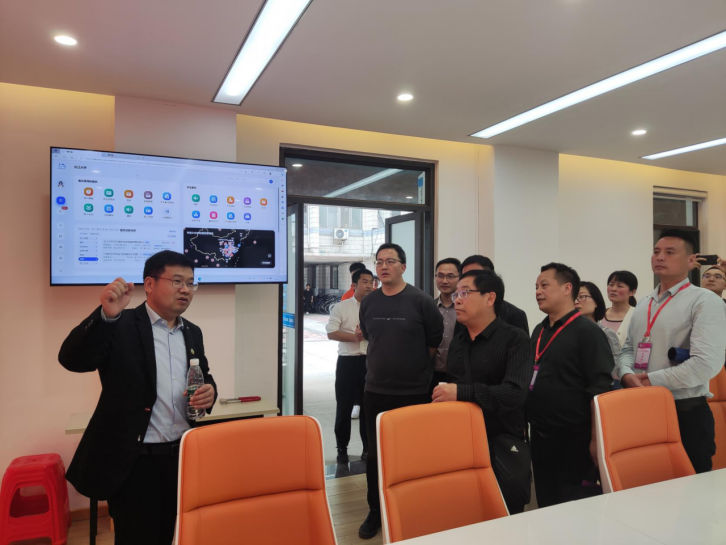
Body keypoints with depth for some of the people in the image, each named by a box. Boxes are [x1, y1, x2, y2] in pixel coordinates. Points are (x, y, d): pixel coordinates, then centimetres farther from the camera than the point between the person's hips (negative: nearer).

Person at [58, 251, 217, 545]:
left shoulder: (193, 332, 9)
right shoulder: (120, 326, -9)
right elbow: (72, 359, -22)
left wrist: (209, 391, -7)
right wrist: (106, 315, -38)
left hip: (182, 457, 6)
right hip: (134, 461, -5)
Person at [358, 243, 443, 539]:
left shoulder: (421, 301, -10)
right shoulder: (368, 303, 3)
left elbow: (435, 340, -1)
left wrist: (415, 368, 7)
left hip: (413, 392, -3)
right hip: (375, 391, 4)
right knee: (375, 453, 11)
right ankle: (376, 511, 28)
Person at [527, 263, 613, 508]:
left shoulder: (588, 331, -11)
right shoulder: (539, 331, 10)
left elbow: (600, 389, -15)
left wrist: (595, 439, -16)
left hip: (572, 438, -7)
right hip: (540, 436, 7)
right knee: (545, 505, 16)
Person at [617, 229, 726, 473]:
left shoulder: (704, 301, -9)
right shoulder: (644, 303, 13)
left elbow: (706, 363, -20)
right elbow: (628, 348, 15)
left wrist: (651, 380, -15)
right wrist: (627, 375, -7)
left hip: (686, 413, -6)